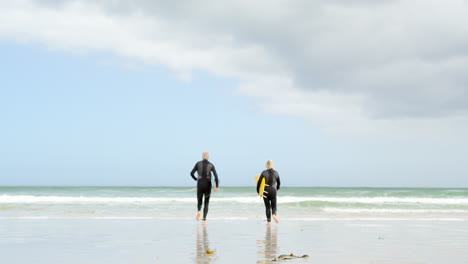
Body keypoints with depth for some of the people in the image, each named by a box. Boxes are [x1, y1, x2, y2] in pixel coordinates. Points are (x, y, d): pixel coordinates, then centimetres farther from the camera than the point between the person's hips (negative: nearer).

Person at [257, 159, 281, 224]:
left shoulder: (264, 173, -7)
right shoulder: (276, 173, 0)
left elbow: (259, 182, -8)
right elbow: (279, 183, 12)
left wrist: (258, 192, 4)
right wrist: (276, 189, 31)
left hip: (265, 192, -1)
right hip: (273, 191, 1)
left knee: (267, 207, 9)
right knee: (273, 206, 10)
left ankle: (269, 221, 2)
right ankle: (274, 215, -22)